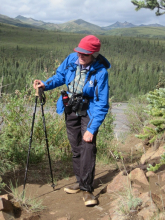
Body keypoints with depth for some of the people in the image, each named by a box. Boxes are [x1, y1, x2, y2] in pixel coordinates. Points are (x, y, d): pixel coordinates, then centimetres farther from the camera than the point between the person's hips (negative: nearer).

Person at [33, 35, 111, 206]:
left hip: (89, 112, -5)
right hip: (71, 110, 5)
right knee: (76, 149, 11)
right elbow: (60, 76, 10)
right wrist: (45, 85, -9)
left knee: (88, 148, -16)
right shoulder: (71, 59, -10)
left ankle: (87, 189, -5)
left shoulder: (100, 72, -24)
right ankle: (80, 181, 27)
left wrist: (92, 129, -26)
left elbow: (102, 104, -22)